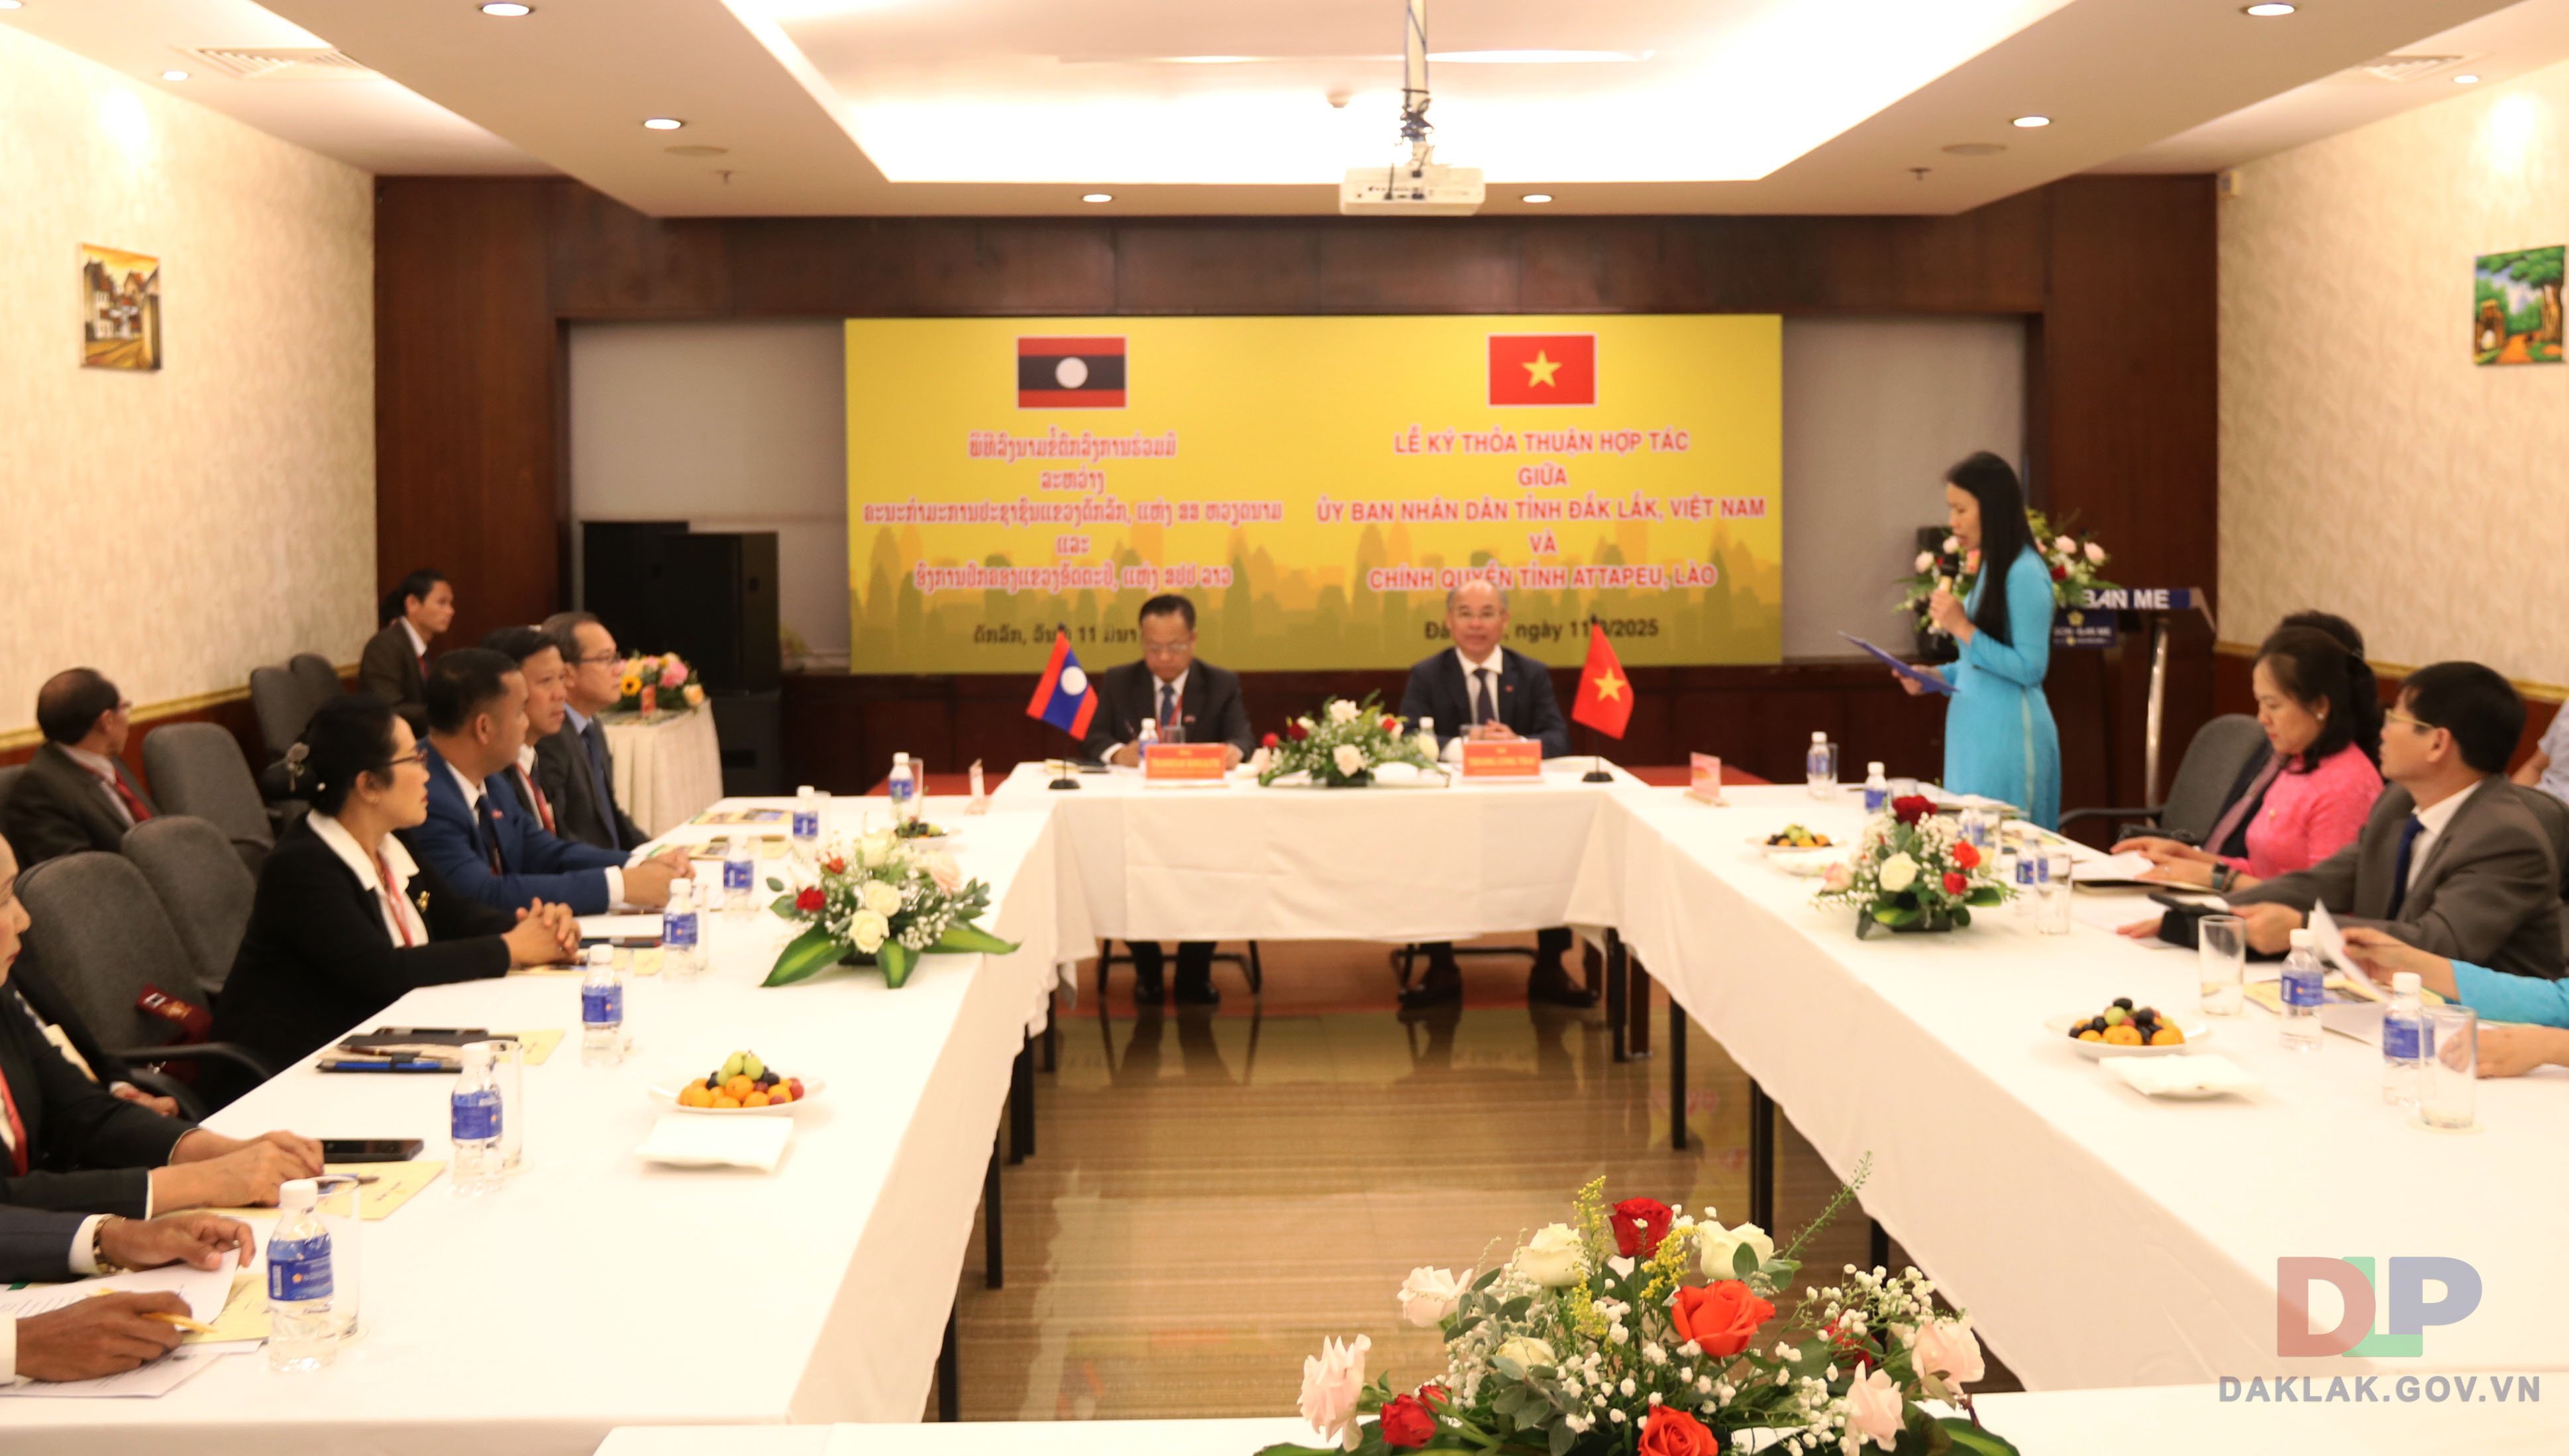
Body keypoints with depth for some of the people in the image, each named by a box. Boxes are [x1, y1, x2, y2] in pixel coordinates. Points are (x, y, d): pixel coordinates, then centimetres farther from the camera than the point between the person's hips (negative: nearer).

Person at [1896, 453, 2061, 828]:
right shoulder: (1990, 567, 12)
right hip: (1973, 729, 9)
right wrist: (1934, 676, 7)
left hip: (2008, 731, -9)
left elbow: (2030, 668, -19)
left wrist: (1963, 628, -20)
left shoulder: (2025, 574, -15)